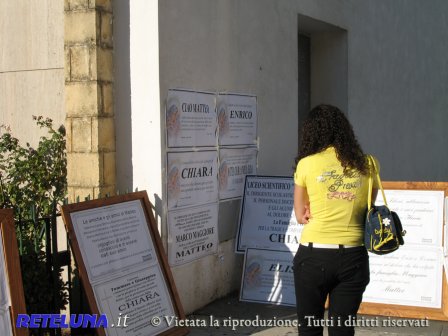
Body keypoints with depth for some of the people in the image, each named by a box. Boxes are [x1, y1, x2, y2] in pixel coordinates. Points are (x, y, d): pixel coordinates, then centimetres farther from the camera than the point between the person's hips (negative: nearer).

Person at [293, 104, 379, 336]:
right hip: (353, 257, 2)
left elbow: (301, 215, 6)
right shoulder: (367, 165, 2)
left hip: (313, 256, -2)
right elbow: (366, 212, 11)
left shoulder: (307, 164, -5)